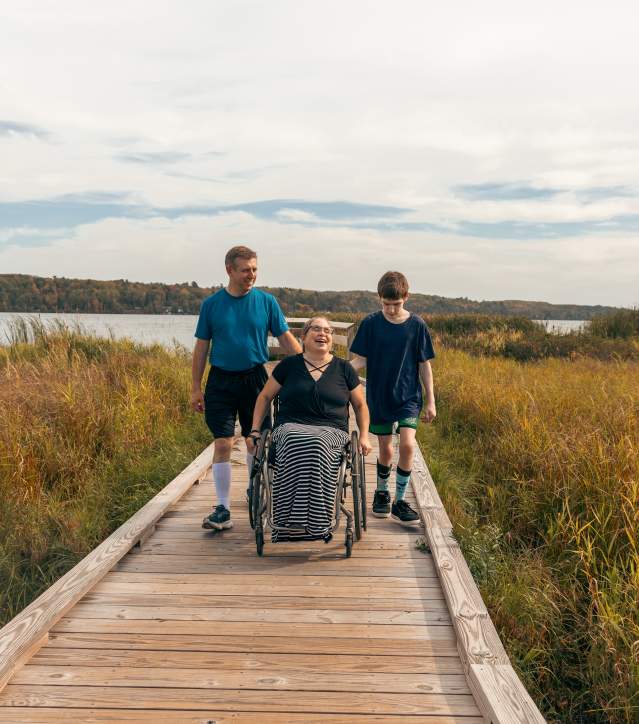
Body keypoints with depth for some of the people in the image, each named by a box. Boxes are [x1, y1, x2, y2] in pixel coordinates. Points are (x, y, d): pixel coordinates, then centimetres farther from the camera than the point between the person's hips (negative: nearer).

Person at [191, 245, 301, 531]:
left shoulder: (266, 301, 0)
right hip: (221, 380, -1)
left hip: (255, 378, 1)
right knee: (223, 444, -4)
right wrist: (196, 388, 1)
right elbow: (201, 346, 4)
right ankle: (223, 510, 2)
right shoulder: (212, 304, 1)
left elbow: (285, 337, 2)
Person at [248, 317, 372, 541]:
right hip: (291, 427, 0)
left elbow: (360, 405, 21)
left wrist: (364, 436, 7)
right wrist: (255, 431, 10)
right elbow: (265, 397, 20)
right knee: (295, 443, -38)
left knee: (316, 445, -38)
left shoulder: (343, 368, 14)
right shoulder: (289, 365, 13)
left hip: (331, 431, 0)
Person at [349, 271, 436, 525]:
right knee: (386, 449, 8)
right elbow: (360, 360, -2)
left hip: (409, 396, 0)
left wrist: (431, 401, 1)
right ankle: (381, 492, 33)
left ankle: (399, 500, 0)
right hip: (379, 397, 1)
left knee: (407, 445, -15)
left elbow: (424, 365, 1)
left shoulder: (417, 325, -4)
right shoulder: (370, 323, -4)